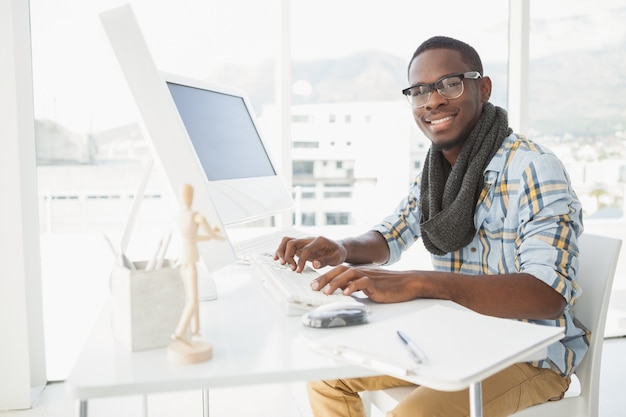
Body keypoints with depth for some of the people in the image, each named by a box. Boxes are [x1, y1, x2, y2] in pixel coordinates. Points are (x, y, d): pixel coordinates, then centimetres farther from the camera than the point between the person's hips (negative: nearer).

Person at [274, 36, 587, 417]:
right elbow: (390, 239, 12)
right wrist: (342, 251, -11)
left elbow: (549, 295, -31)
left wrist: (418, 283, -42)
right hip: (453, 339, 7)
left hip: (530, 354, -6)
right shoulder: (434, 172, 2)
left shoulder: (534, 170, -21)